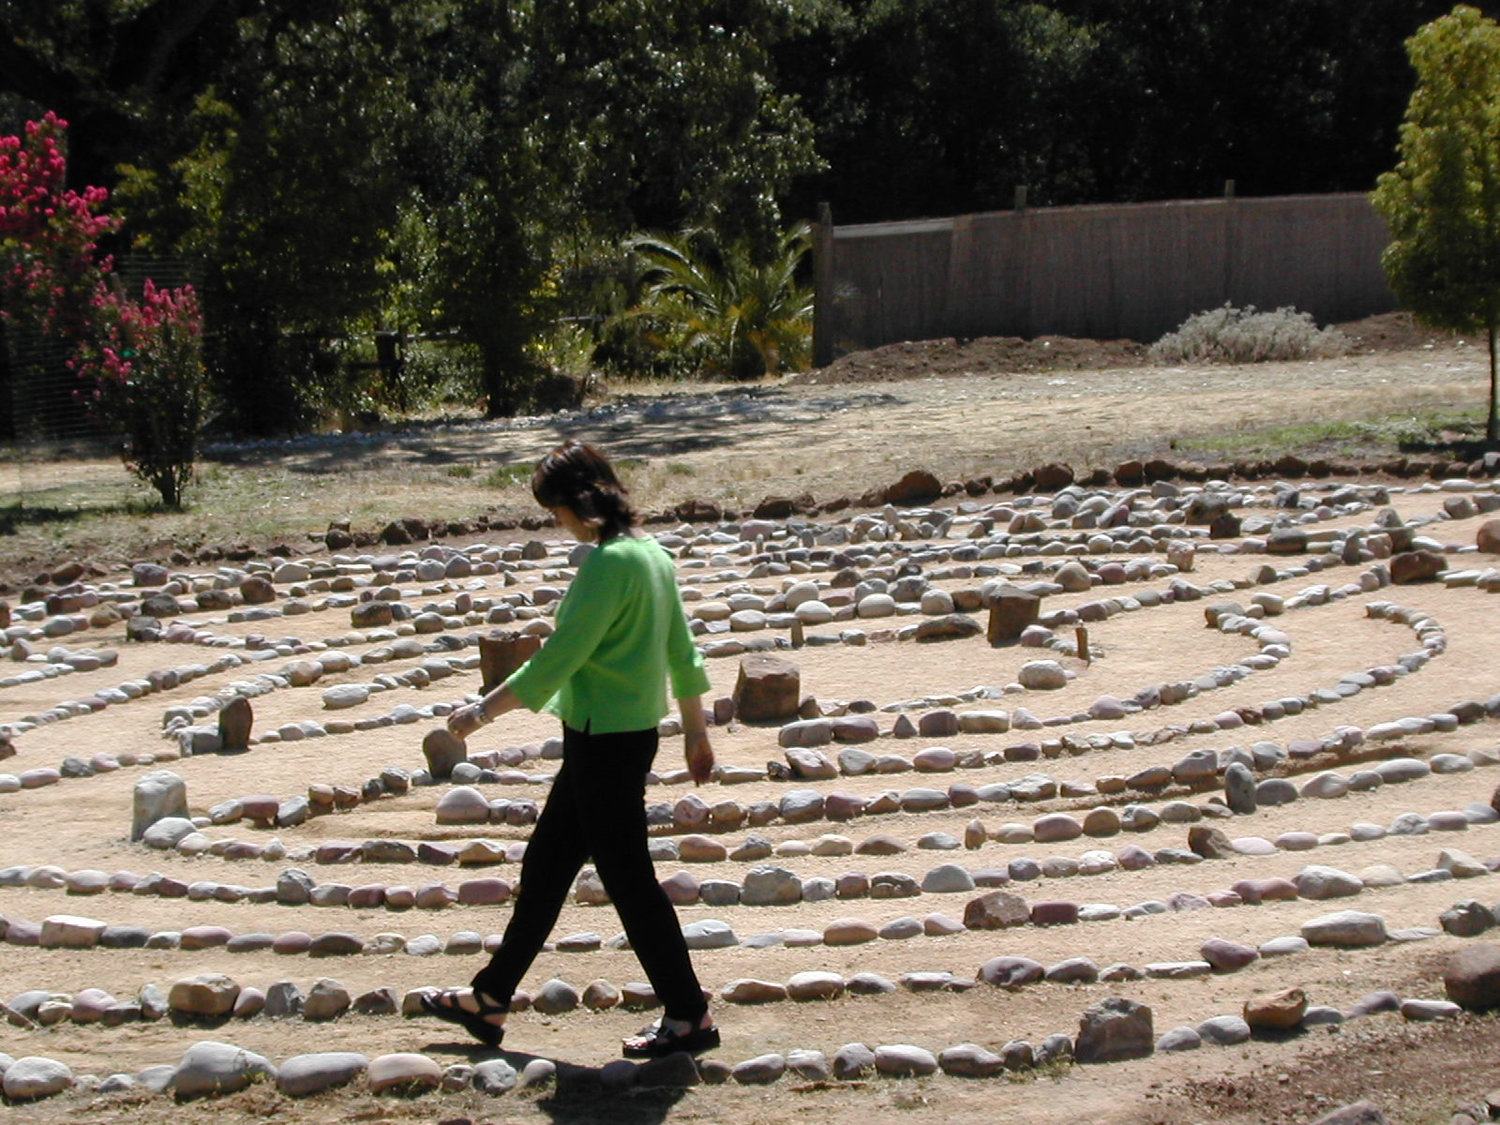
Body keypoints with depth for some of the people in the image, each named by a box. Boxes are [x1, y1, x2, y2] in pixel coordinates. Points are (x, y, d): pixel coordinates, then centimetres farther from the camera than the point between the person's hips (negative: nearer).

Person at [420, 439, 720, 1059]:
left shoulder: (609, 564, -20)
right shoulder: (651, 554, 9)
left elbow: (557, 659, -21)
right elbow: (682, 653, 16)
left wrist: (484, 711, -13)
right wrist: (695, 732, 25)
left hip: (607, 743, -10)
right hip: (627, 735, 10)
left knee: (629, 878, 0)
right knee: (545, 865, 17)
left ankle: (689, 1017, 9)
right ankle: (488, 999, 27)